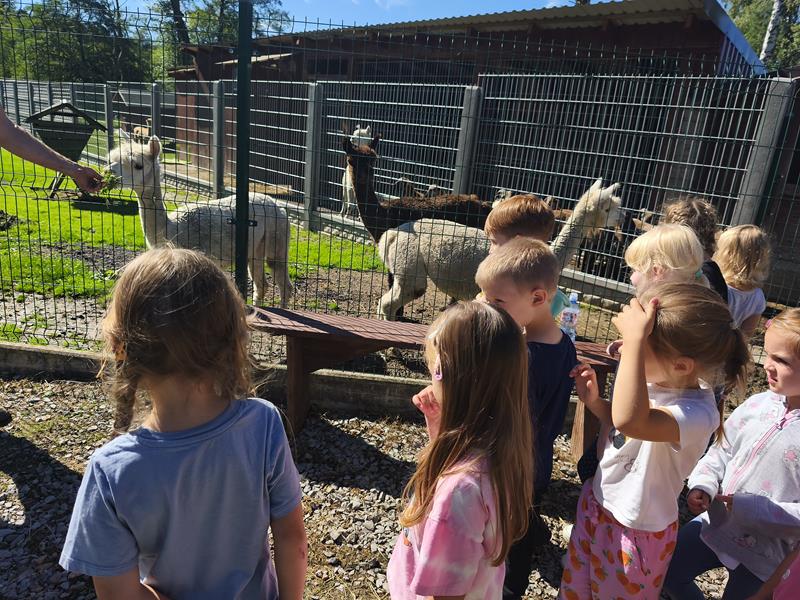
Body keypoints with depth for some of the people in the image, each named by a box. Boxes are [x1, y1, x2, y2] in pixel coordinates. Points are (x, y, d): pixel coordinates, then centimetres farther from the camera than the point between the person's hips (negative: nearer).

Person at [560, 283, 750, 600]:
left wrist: (635, 338, -52)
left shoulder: (698, 413, -34)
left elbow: (630, 421, -55)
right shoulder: (654, 382, -11)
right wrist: (594, 401, -11)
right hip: (597, 503, 6)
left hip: (636, 532, -6)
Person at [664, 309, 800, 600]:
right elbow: (723, 451, 5)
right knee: (668, 571, 16)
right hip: (716, 523, 5)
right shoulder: (757, 404, -7)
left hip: (766, 552, -5)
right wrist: (702, 485, -9)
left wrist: (751, 510, -26)